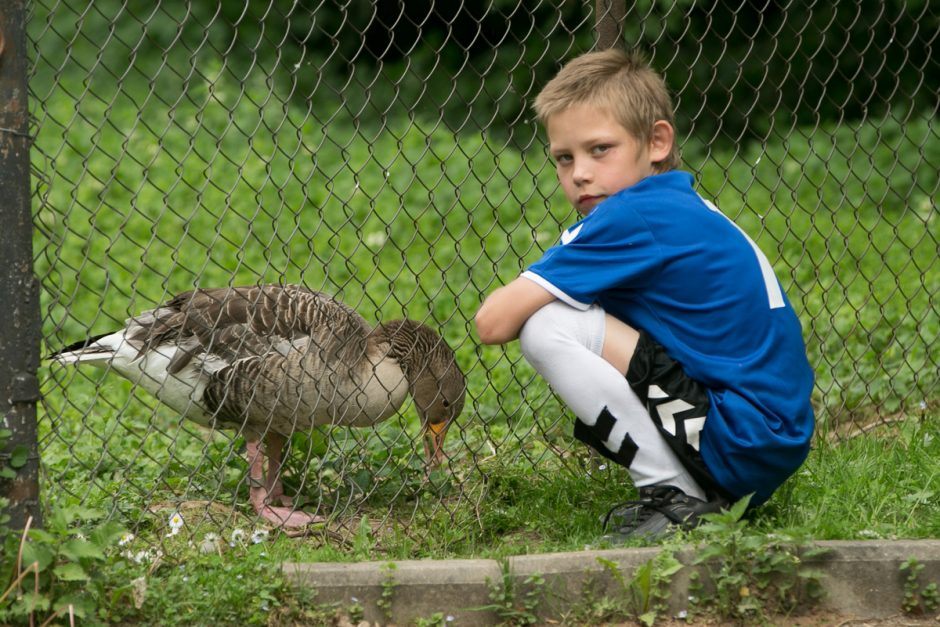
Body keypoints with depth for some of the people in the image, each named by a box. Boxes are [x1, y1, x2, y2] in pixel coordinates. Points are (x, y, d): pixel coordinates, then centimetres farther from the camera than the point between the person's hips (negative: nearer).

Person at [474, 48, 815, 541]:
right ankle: (692, 489, 14)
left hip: (745, 441, -10)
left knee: (546, 328, -15)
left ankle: (675, 497, -10)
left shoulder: (635, 216, -14)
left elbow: (494, 322, -16)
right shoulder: (684, 208, 14)